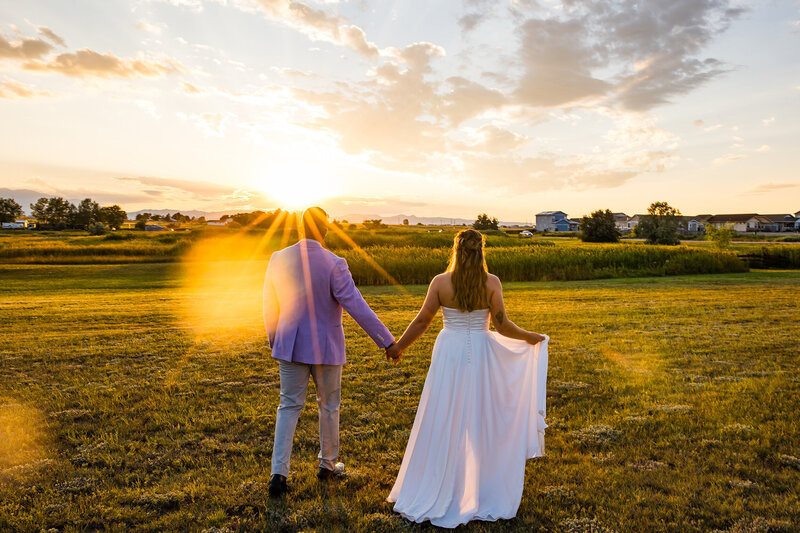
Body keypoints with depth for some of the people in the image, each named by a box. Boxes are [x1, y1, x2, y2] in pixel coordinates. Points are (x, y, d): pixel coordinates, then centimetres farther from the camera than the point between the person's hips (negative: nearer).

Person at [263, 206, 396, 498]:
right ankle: (327, 463, 32)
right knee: (329, 405, 16)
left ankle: (279, 472, 7)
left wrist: (274, 340, 18)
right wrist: (387, 341, -15)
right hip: (326, 347, -2)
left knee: (289, 406, 13)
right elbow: (357, 307, -20)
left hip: (291, 345, 3)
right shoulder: (333, 264, -18)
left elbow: (270, 306, 2)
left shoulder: (278, 260, -6)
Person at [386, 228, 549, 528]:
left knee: (443, 425, 10)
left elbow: (421, 322, -4)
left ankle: (434, 494, 22)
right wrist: (530, 338, 11)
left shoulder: (440, 282, -7)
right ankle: (484, 491, 27)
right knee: (483, 424, 14)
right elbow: (502, 326, -7)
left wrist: (398, 348, 10)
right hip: (482, 356, 1)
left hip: (449, 356, 0)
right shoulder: (492, 282, -6)